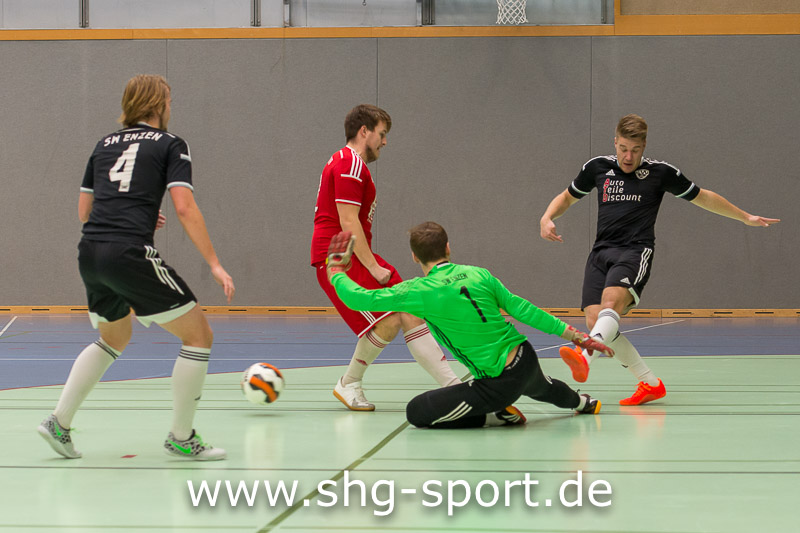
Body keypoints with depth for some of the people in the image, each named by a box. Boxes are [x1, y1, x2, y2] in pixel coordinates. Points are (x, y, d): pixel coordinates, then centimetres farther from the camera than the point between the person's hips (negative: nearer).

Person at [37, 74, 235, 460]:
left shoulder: (104, 145, 20)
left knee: (113, 339, 30)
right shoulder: (170, 145, 4)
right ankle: (181, 438, 8)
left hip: (89, 254, 7)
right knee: (199, 336, 6)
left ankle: (59, 422, 21)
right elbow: (184, 208, -8)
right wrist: (214, 265, -8)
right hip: (130, 255, -7)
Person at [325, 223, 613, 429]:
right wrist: (577, 336, 8)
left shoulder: (420, 292, -14)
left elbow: (360, 298, -12)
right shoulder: (478, 274, -1)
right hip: (527, 359, 7)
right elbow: (523, 310, 1)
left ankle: (500, 415, 2)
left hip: (500, 383, -7)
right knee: (542, 387, 43)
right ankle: (582, 402, 74)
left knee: (416, 412, 0)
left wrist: (335, 269, 8)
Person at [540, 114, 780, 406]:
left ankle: (584, 358, -58)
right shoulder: (597, 167, 12)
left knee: (611, 304, -32)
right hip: (601, 251, 4)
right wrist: (547, 218, 6)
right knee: (594, 320, -12)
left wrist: (746, 217, 24)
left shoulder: (660, 172, 5)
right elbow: (567, 197, 27)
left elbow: (702, 197, 19)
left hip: (635, 252, -4)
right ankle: (650, 384, -1)